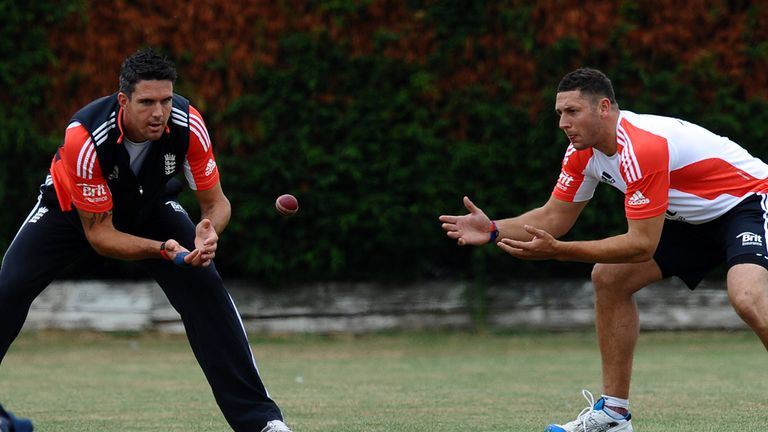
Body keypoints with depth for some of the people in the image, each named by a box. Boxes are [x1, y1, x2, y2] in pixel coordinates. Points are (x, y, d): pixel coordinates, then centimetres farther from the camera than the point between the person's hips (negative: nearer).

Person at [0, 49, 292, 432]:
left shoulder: (188, 125, -30)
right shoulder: (83, 138, -38)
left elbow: (216, 202, -17)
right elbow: (98, 234, -30)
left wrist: (208, 232, -41)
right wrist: (163, 250, -45)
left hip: (151, 206, 2)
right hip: (73, 208, -2)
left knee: (205, 285, -17)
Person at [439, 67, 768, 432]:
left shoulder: (642, 148, -32)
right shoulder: (583, 152, -4)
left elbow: (642, 245, -31)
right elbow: (554, 217, 4)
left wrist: (556, 250, -33)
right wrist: (493, 231, -13)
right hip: (694, 218, 10)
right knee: (609, 278, 5)